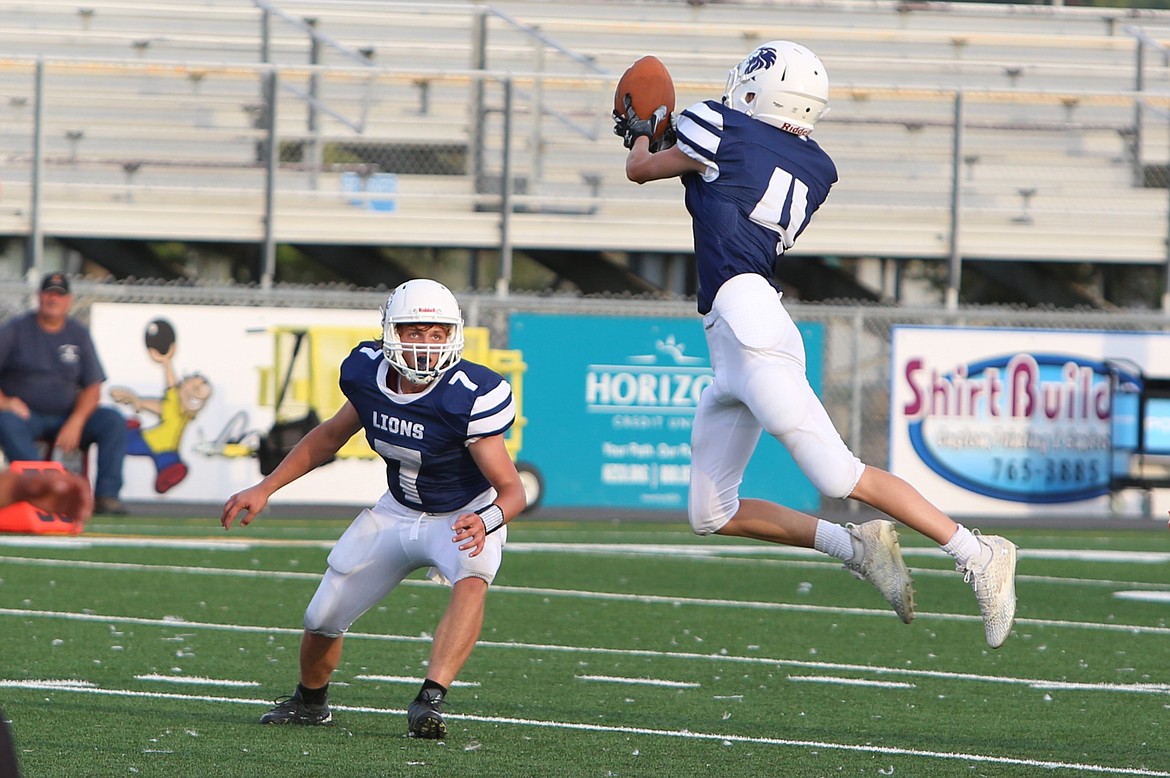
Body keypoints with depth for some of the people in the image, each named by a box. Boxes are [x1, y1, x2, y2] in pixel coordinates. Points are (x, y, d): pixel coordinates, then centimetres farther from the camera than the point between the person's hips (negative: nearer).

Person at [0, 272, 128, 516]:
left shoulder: (79, 334, 10)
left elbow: (93, 387, 4)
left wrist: (76, 422, -13)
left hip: (66, 416, 3)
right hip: (25, 414, -3)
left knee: (113, 421, -19)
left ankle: (106, 494, -24)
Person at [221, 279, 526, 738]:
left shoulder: (470, 398, -30)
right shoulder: (370, 374, -14)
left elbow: (511, 489, -28)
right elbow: (331, 436, 7)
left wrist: (485, 521, -51)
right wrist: (265, 489, 4)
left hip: (462, 517, -5)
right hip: (397, 513, 5)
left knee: (471, 583, -38)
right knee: (323, 619, 7)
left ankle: (429, 701, -46)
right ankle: (309, 701, 38)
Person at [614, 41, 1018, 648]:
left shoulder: (722, 131, -3)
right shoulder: (814, 169, 16)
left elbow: (641, 169, 14)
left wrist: (645, 133, 36)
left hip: (746, 322, -9)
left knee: (840, 477, -13)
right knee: (712, 514, 13)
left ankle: (978, 556, -15)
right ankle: (855, 547, 8)